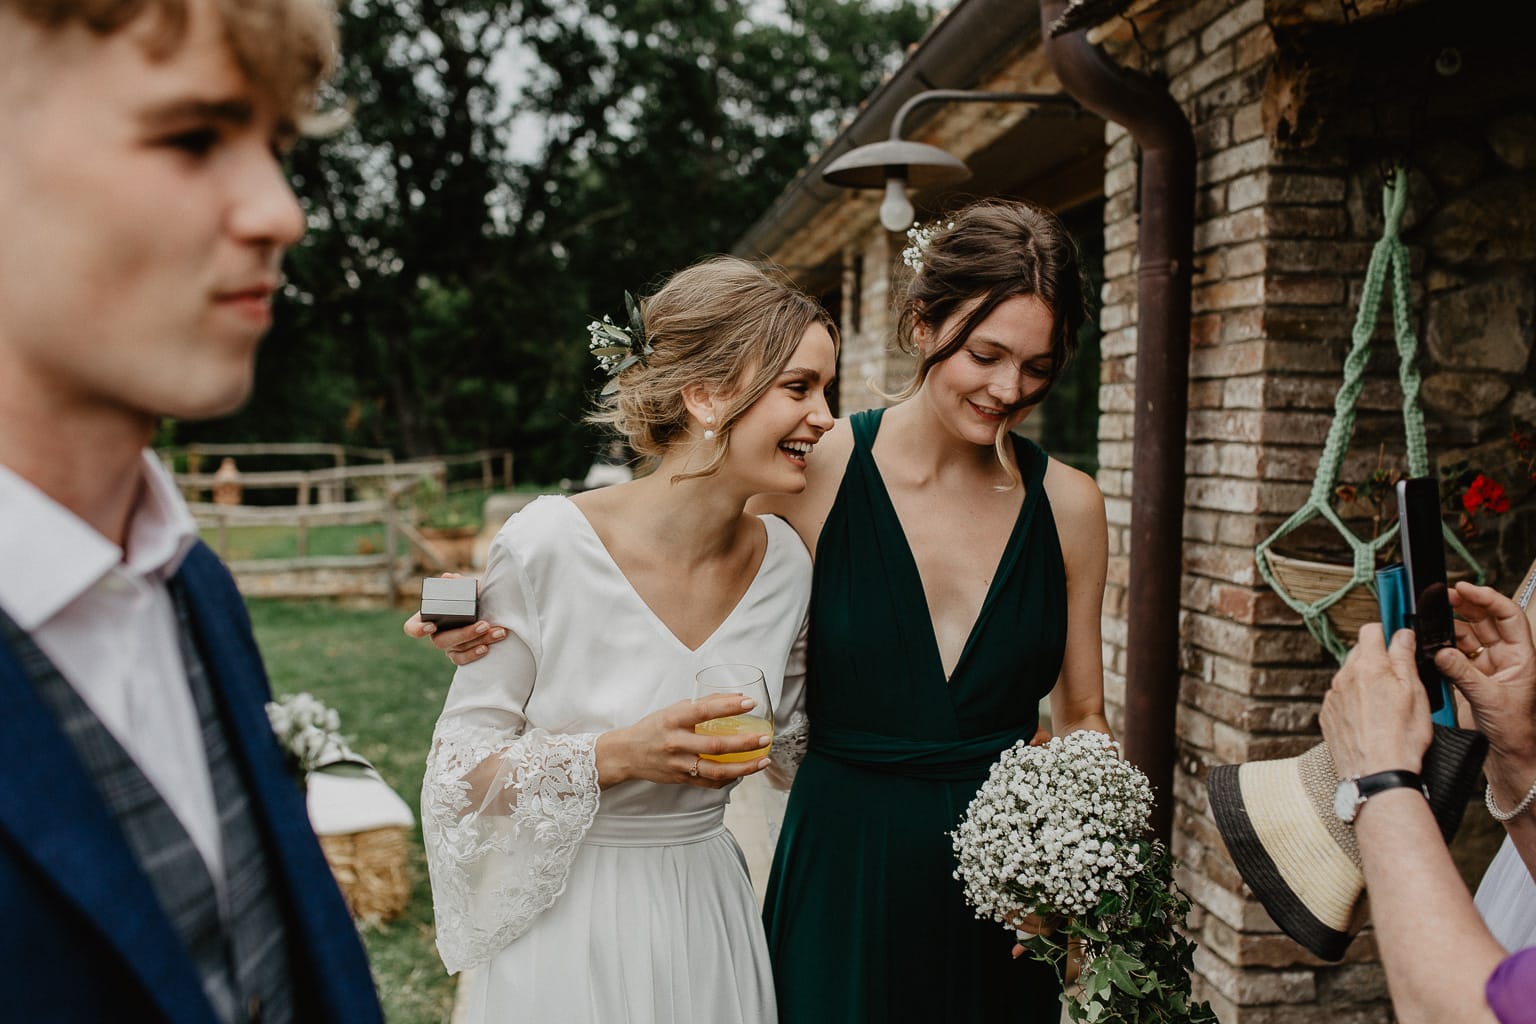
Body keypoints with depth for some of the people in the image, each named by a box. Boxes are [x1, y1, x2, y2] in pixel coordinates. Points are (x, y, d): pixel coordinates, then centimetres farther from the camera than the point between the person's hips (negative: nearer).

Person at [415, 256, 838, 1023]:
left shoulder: (786, 562, -5)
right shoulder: (548, 545, -19)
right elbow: (459, 770, -14)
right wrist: (615, 757, -25)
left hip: (709, 919, 4)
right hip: (566, 928, -4)